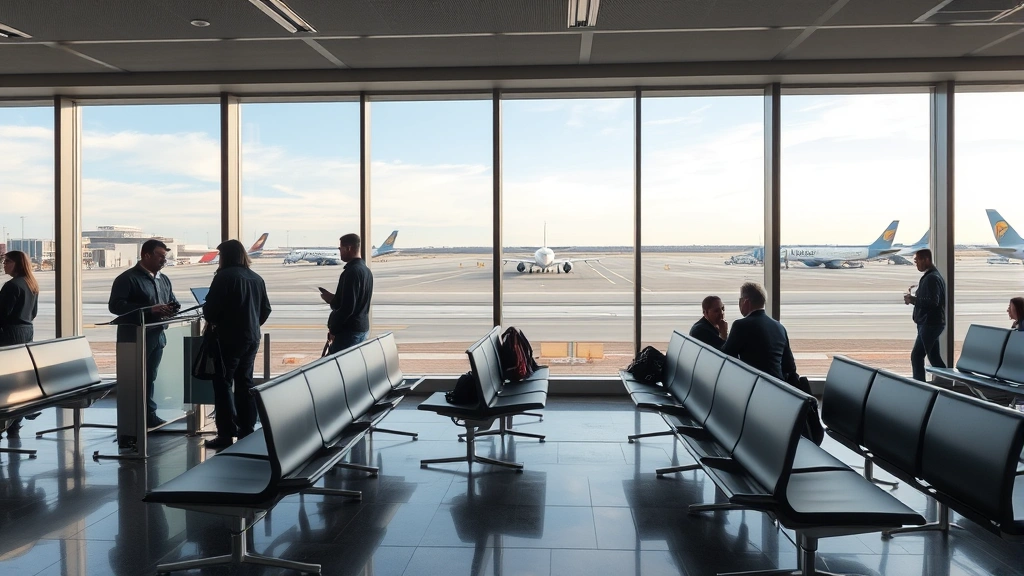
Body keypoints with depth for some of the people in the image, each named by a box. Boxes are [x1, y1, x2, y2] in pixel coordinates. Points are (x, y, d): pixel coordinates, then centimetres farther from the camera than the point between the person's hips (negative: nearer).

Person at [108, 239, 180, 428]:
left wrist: (173, 308, -5)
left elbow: (173, 302, 22)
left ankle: (149, 415, 21)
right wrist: (149, 310, -25)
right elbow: (115, 305, -18)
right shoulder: (127, 278, -9)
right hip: (135, 338, -7)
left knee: (150, 377, 14)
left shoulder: (164, 279, 13)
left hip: (157, 337, 7)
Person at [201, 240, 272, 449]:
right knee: (245, 384, 14)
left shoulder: (224, 276, -11)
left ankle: (226, 434, -3)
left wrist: (212, 321, 7)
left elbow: (211, 308, -13)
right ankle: (247, 430, 16)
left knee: (222, 384, -1)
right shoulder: (257, 278, 9)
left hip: (229, 338, -7)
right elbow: (266, 310, 13)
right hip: (252, 338, 7)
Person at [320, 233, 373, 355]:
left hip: (349, 330, -10)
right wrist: (333, 299, 12)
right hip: (363, 327, 10)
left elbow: (347, 307, -22)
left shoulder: (351, 272, -18)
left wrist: (333, 330, -13)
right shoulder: (366, 270, 12)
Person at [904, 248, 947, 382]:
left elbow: (932, 302, -26)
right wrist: (916, 295, 11)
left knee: (916, 356, -7)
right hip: (932, 323, 10)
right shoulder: (933, 276, 16)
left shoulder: (931, 278, -17)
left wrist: (912, 299, -18)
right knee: (934, 356, 14)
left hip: (930, 324, -10)